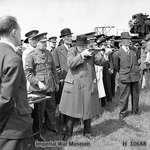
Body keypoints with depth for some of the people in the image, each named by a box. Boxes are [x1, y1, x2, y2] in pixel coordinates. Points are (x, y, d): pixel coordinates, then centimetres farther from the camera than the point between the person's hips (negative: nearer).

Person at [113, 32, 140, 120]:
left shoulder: (134, 49, 4)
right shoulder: (118, 53, -8)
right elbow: (117, 66, 7)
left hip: (135, 76, 4)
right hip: (124, 77, -4)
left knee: (135, 94, 13)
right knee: (124, 96, 2)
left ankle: (135, 110, 31)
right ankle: (123, 113, 17)